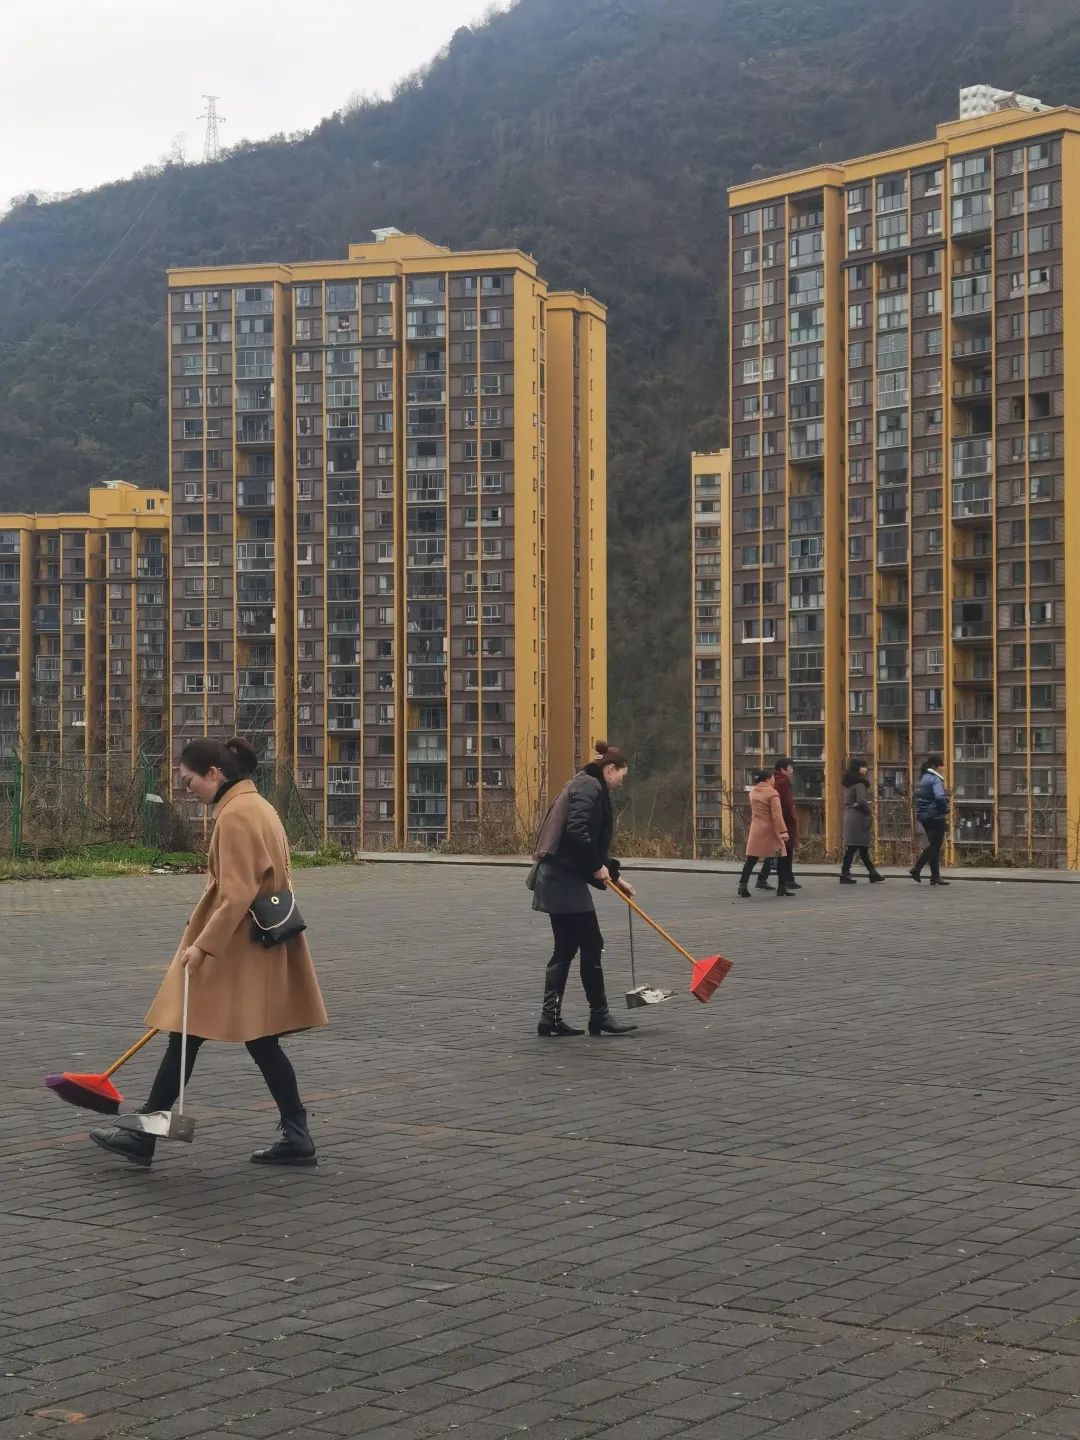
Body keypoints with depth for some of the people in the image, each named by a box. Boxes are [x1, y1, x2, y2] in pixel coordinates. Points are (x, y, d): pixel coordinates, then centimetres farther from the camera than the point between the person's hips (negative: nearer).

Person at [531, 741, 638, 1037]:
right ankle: (599, 1017, 4)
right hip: (564, 878, -10)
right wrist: (598, 866, -15)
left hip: (558, 877, 10)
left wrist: (613, 877, 25)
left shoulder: (590, 788, 21)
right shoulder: (589, 788, -11)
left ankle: (550, 1017, 9)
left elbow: (594, 843, 26)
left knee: (565, 948, 10)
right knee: (591, 946, -3)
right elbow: (576, 830, -25)